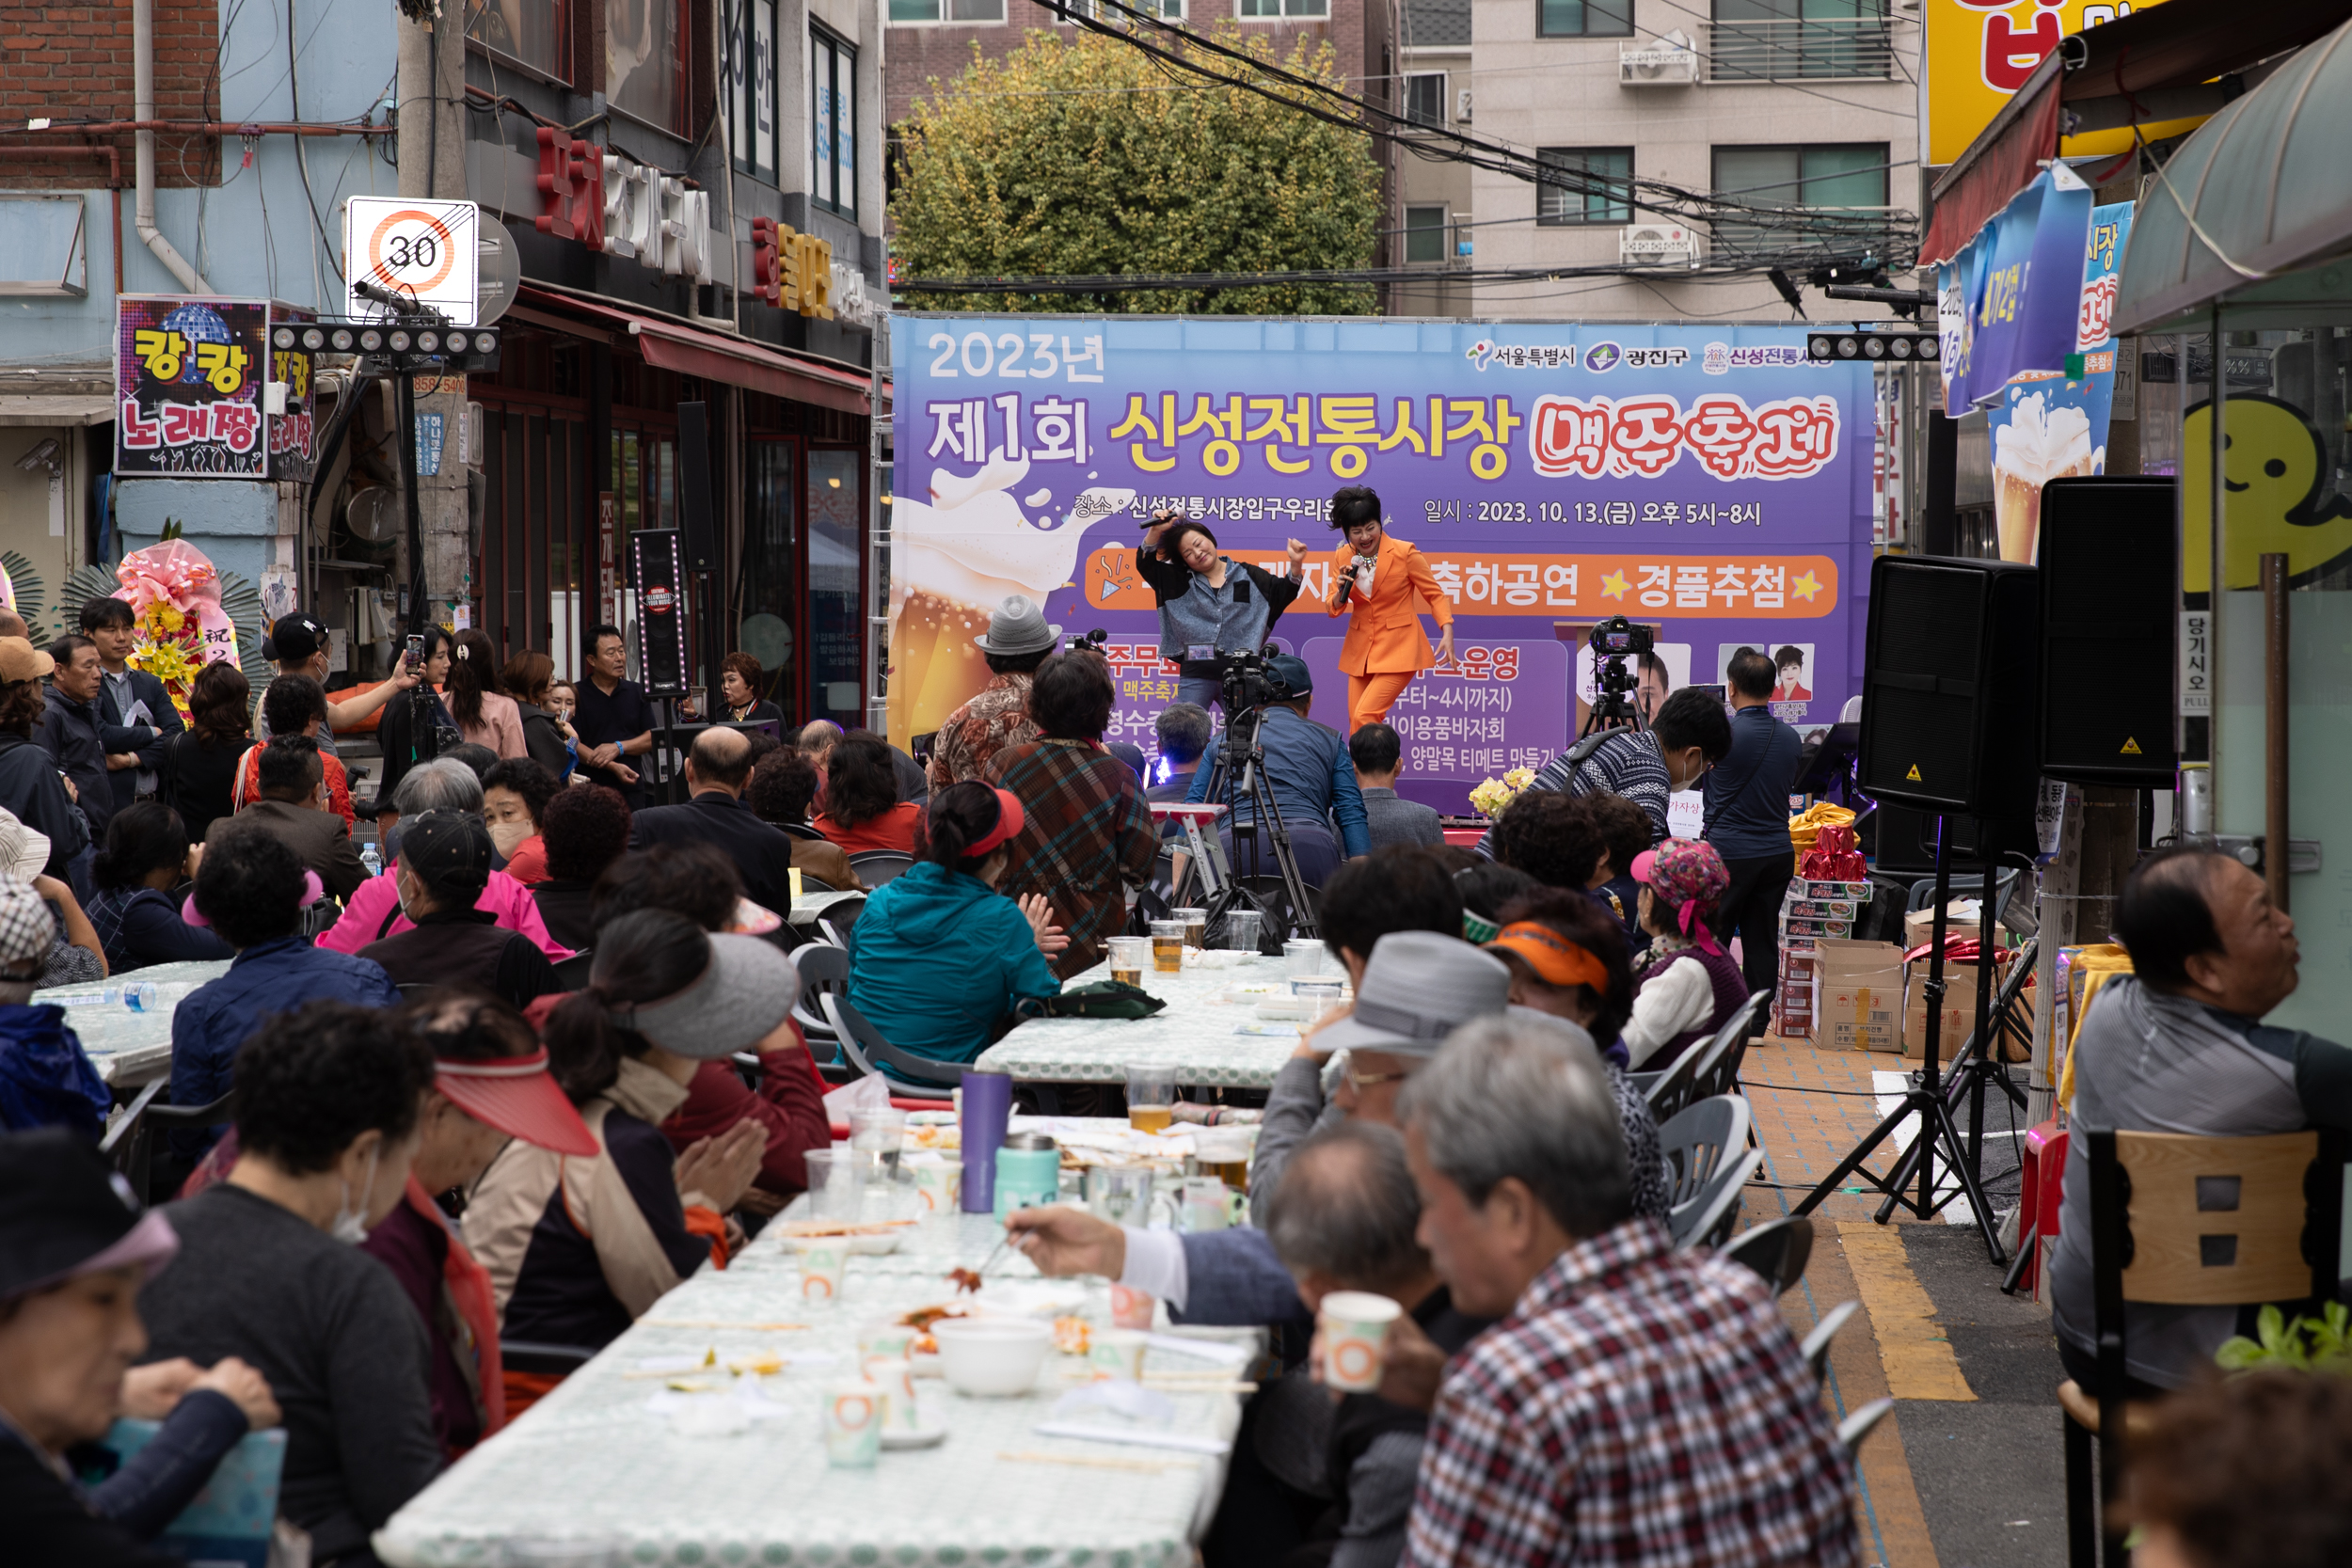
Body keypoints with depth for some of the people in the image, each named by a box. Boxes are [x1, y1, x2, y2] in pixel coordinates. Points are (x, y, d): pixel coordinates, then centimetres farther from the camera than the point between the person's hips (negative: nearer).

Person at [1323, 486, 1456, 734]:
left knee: (1364, 716, -20)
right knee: (1356, 725, 6)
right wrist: (1341, 591, -16)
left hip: (1398, 649, -5)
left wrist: (1447, 632, -18)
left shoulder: (1404, 553, -12)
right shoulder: (1342, 557, 1)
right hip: (1360, 649, 5)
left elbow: (1435, 595, -5)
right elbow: (1334, 609, 6)